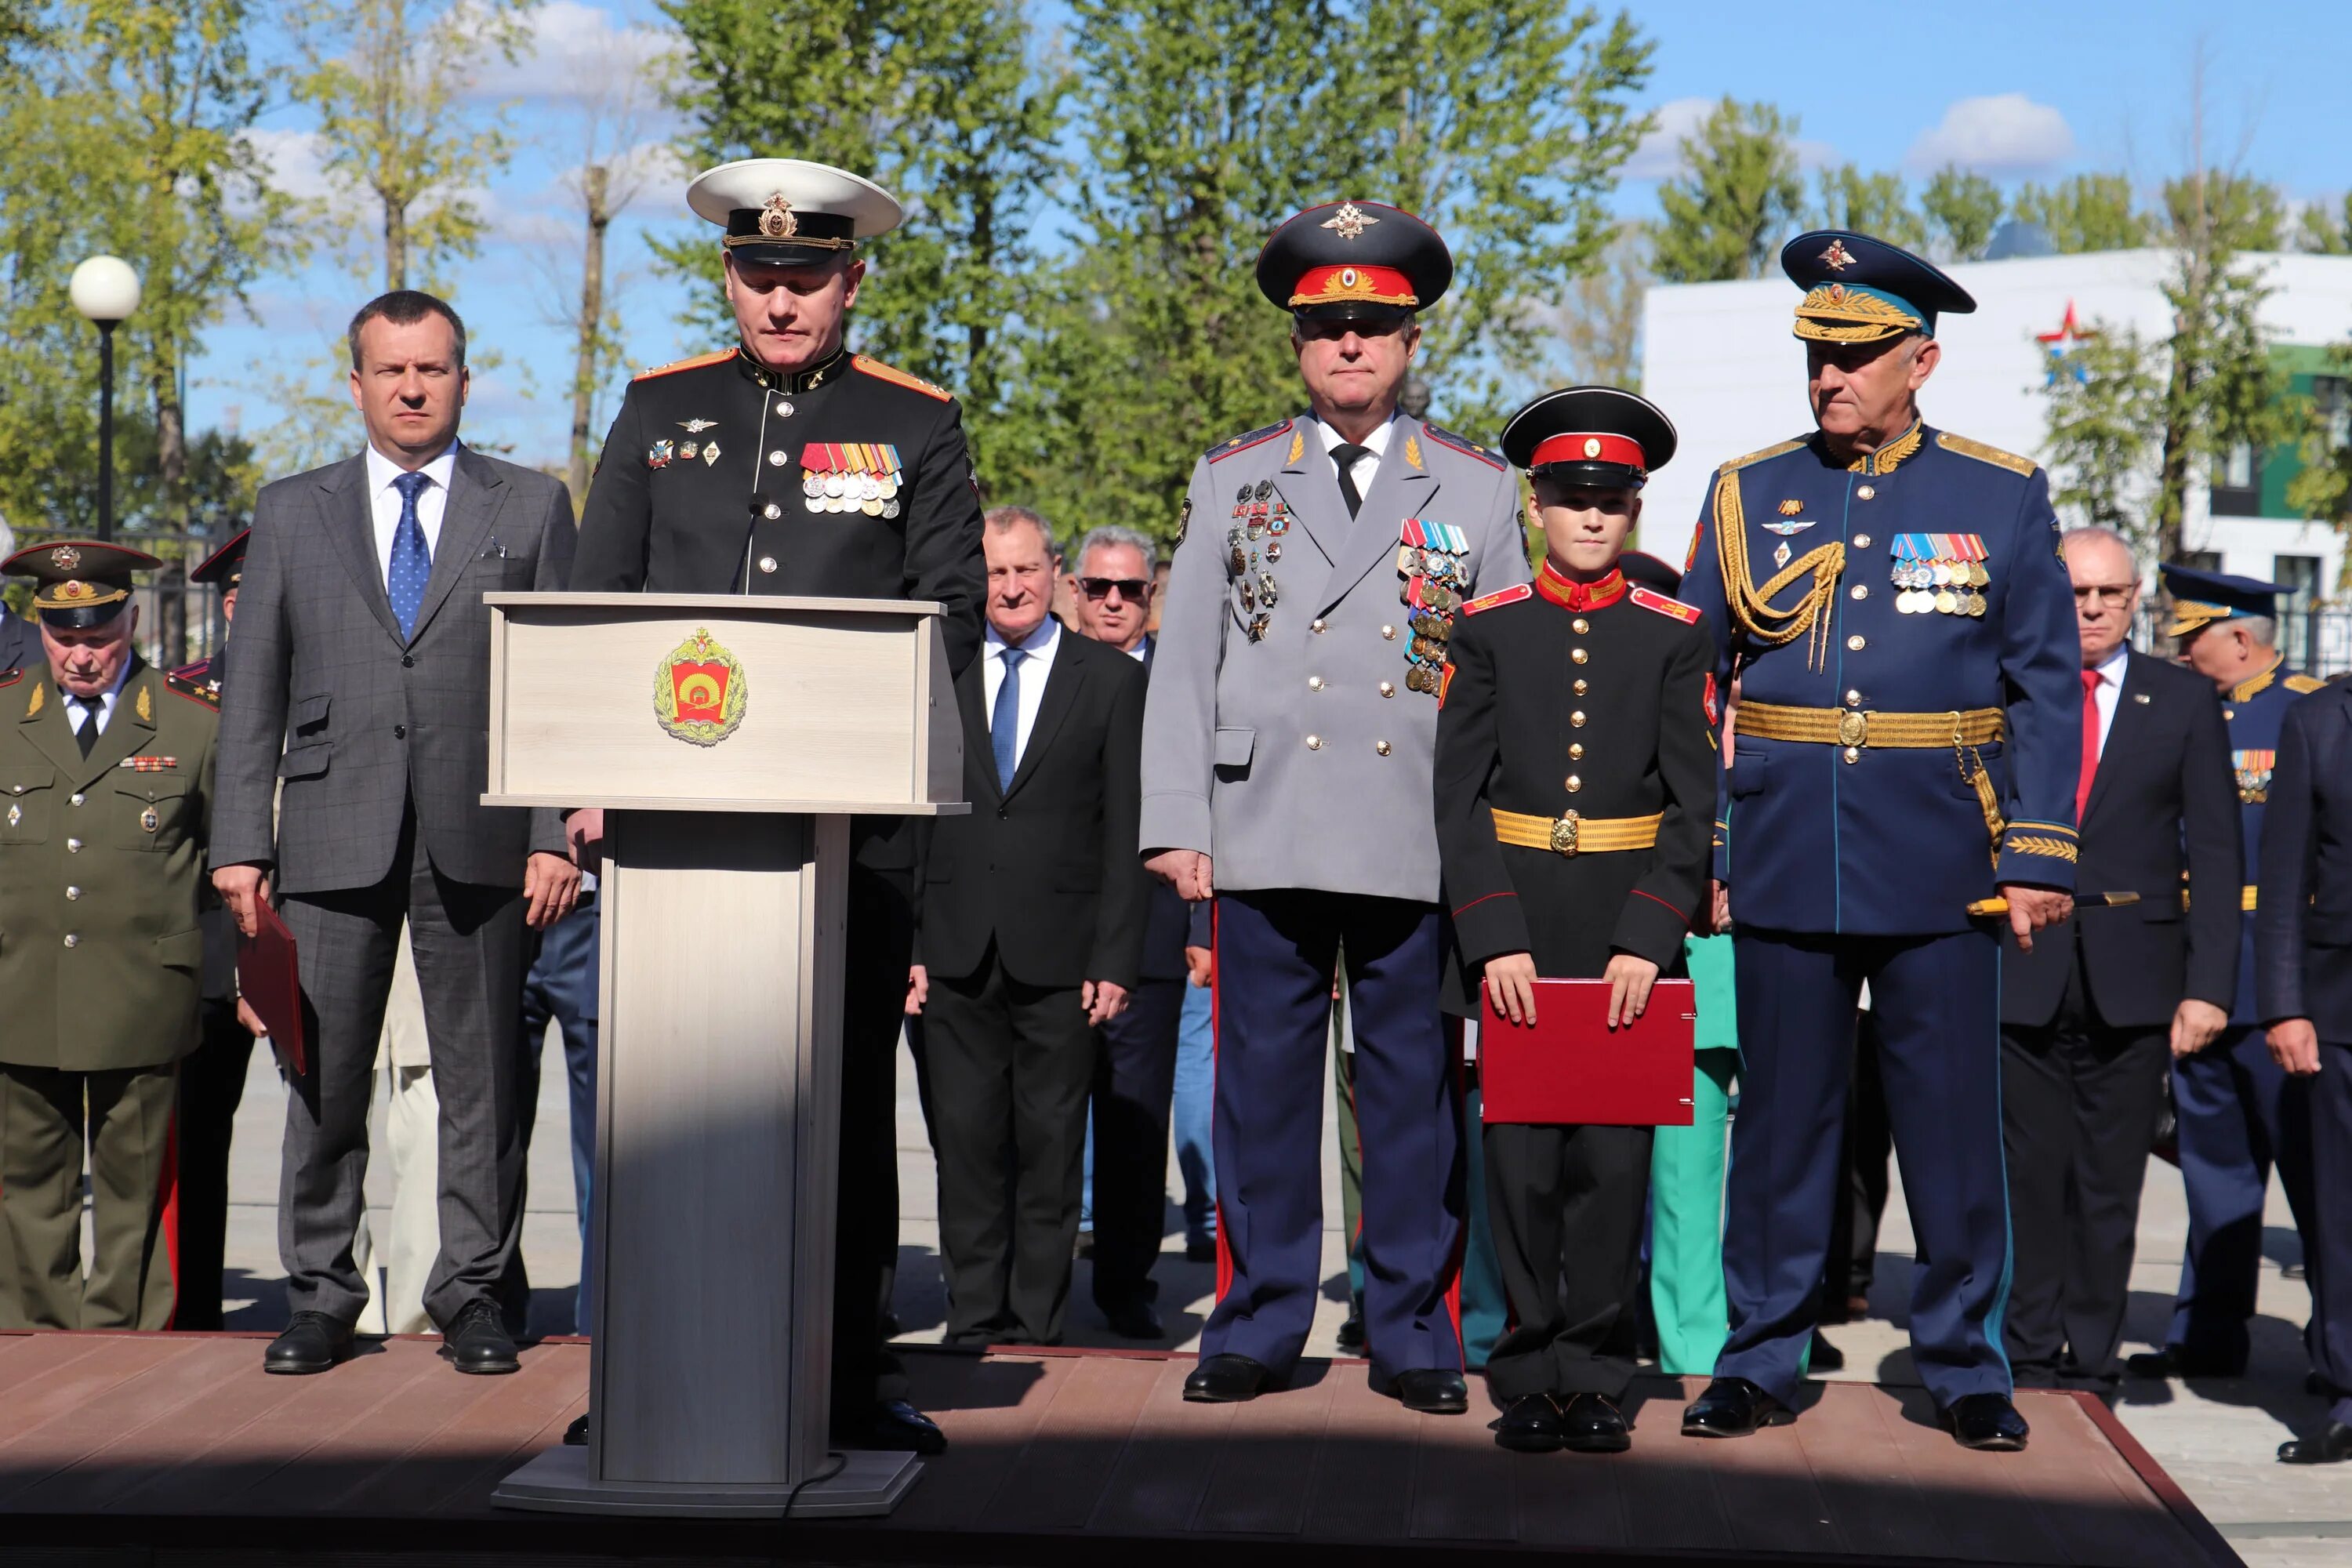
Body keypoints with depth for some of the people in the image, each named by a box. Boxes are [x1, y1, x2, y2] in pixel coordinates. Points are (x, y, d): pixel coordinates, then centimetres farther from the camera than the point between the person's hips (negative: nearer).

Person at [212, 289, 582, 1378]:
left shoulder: (531, 507, 9)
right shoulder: (293, 512, 13)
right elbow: (252, 688, 10)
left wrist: (555, 833, -5)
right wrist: (240, 840, 2)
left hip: (480, 839, -1)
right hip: (334, 838, 1)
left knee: (482, 1078, 3)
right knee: (324, 1076, 3)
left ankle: (473, 1294, 13)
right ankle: (319, 1297, 14)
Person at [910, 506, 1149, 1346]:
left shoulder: (1112, 680, 5)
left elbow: (1124, 832, 2)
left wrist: (1114, 958, -5)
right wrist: (907, 944, 2)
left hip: (1059, 956, -1)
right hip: (958, 953, 2)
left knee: (1050, 1143, 1)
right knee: (967, 1140, 3)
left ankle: (1037, 1325, 8)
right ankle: (973, 1323, 12)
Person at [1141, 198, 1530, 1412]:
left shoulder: (1479, 490, 10)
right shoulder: (1230, 482, 12)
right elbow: (1182, 665, 9)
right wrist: (1176, 824, 1)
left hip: (1424, 848, 0)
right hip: (1263, 842, 1)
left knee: (1414, 1095, 4)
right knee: (1262, 1090, 5)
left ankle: (1412, 1334, 14)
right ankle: (1258, 1327, 15)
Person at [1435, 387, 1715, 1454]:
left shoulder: (1674, 636, 4)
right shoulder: (1487, 632, 4)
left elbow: (1694, 802, 0)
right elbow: (1459, 799, 0)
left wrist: (1648, 936, -11)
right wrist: (1494, 940, -10)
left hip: (1630, 921, 0)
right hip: (1513, 916, 0)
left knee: (1614, 1152, 1)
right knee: (1519, 1153, 1)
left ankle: (1594, 1379, 10)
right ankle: (1528, 1382, 10)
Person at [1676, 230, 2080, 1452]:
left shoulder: (2003, 496, 4)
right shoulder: (1746, 495, 8)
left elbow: (2047, 687, 4)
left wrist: (2039, 855, -3)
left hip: (1940, 869, -1)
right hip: (1785, 865, 1)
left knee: (1954, 1122, 2)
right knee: (1780, 1119, 7)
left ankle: (1966, 1364, 16)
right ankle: (1760, 1359, 17)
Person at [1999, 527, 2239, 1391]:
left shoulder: (2186, 700, 9)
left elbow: (2217, 855, 6)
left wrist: (2208, 986, -3)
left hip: (2132, 985, 1)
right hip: (2019, 978, -1)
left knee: (2110, 1182, 4)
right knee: (2029, 1174, 0)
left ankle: (2091, 1360, 13)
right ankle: (2030, 1355, 10)